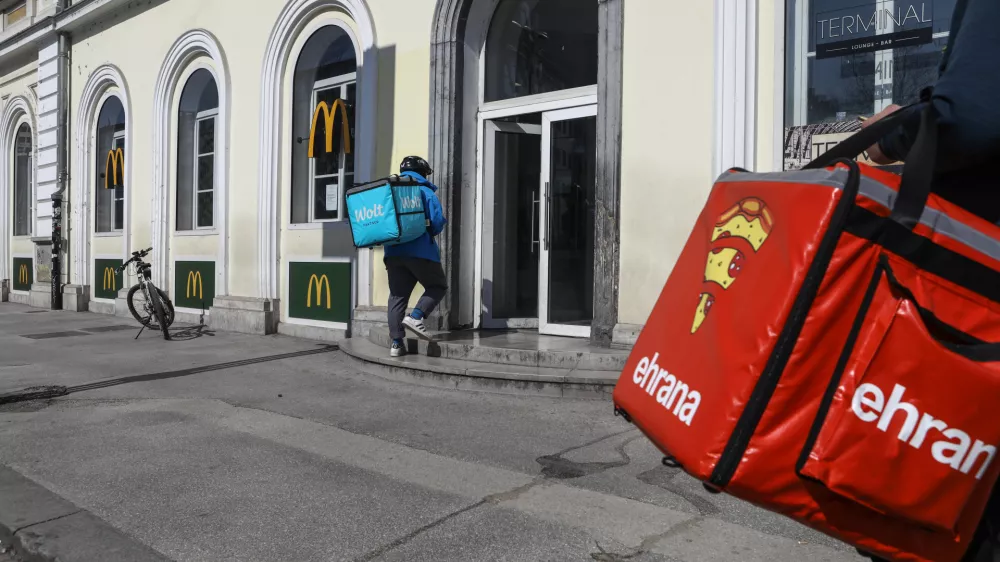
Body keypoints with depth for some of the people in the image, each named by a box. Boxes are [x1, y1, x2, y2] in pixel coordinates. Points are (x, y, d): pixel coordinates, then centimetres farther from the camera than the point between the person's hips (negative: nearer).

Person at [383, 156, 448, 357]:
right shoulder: (425, 192, -2)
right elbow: (437, 222, -9)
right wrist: (428, 231, 11)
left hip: (393, 252, 5)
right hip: (420, 251, -5)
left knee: (397, 295, 7)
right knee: (438, 286, 12)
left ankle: (396, 343, 3)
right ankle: (416, 317, -10)